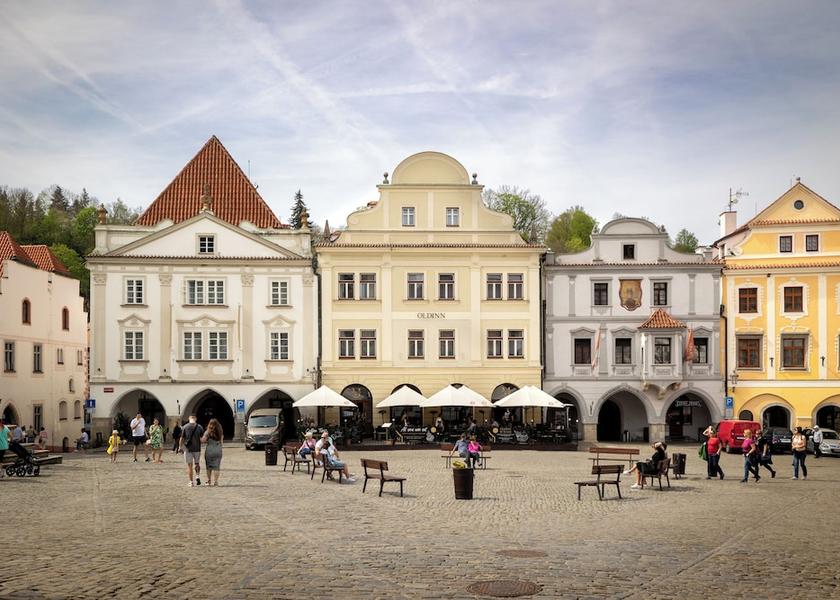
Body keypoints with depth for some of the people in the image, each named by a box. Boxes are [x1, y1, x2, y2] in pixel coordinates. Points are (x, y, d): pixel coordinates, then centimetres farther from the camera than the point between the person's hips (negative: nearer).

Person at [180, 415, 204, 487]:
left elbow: (182, 439, -2)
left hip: (188, 449, -1)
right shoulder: (199, 427, -3)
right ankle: (197, 476, -3)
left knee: (189, 465, 5)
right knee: (197, 463, 19)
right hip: (197, 449, 1)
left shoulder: (185, 427, -4)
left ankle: (191, 482, 4)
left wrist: (181, 447, 10)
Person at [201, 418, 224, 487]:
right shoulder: (220, 432, 3)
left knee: (209, 467, 10)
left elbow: (203, 440, -11)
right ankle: (215, 481, 1)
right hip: (218, 451, 2)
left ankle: (209, 481, 15)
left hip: (209, 451, -2)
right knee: (216, 467, 5)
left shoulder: (208, 432, -7)